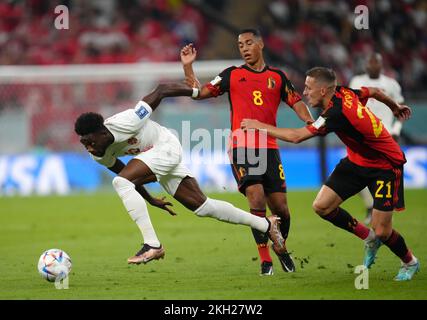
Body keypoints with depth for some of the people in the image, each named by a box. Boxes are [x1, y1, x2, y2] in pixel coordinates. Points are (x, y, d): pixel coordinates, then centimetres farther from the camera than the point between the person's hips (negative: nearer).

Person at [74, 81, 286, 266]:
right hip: (153, 158, 8)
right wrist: (150, 200, 18)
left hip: (166, 147, -8)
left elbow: (160, 91, -21)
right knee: (202, 206, 11)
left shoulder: (125, 122, -32)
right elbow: (125, 173, 11)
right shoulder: (100, 155, -10)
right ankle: (266, 225, 25)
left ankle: (152, 245, -25)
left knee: (121, 182, -26)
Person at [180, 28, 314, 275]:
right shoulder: (232, 75, 11)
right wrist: (188, 67, -1)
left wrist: (311, 123, -8)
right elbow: (199, 93, 10)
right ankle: (265, 259, -10)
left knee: (280, 207, 1)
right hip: (241, 146, -2)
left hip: (269, 147, 2)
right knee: (256, 198, -19)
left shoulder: (277, 76, 14)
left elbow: (296, 103, 10)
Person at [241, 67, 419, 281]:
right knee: (321, 206, -3)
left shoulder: (337, 115, -33)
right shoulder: (343, 93, -8)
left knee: (382, 232, -9)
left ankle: (410, 262, 23)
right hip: (357, 160, 9)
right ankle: (368, 237, 19)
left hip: (385, 165, -9)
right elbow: (375, 92, 11)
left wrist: (261, 126, -20)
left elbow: (296, 136, -32)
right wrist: (395, 107, 33)